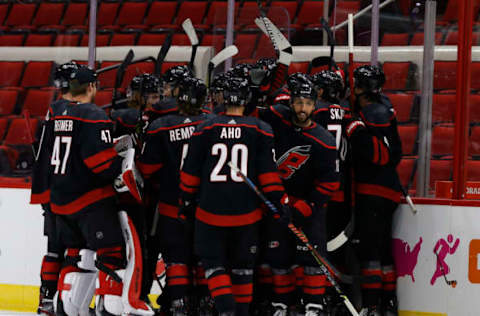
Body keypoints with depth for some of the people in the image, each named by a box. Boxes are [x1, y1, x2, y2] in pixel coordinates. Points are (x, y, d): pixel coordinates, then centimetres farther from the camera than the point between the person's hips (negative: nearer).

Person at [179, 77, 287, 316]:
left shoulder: (205, 130, -1)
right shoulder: (260, 131, -1)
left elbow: (190, 172, 3)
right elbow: (268, 170, -4)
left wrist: (187, 202, 13)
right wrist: (277, 202, 1)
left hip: (211, 212, -1)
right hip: (246, 214, 1)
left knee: (213, 261, 7)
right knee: (242, 266, 15)